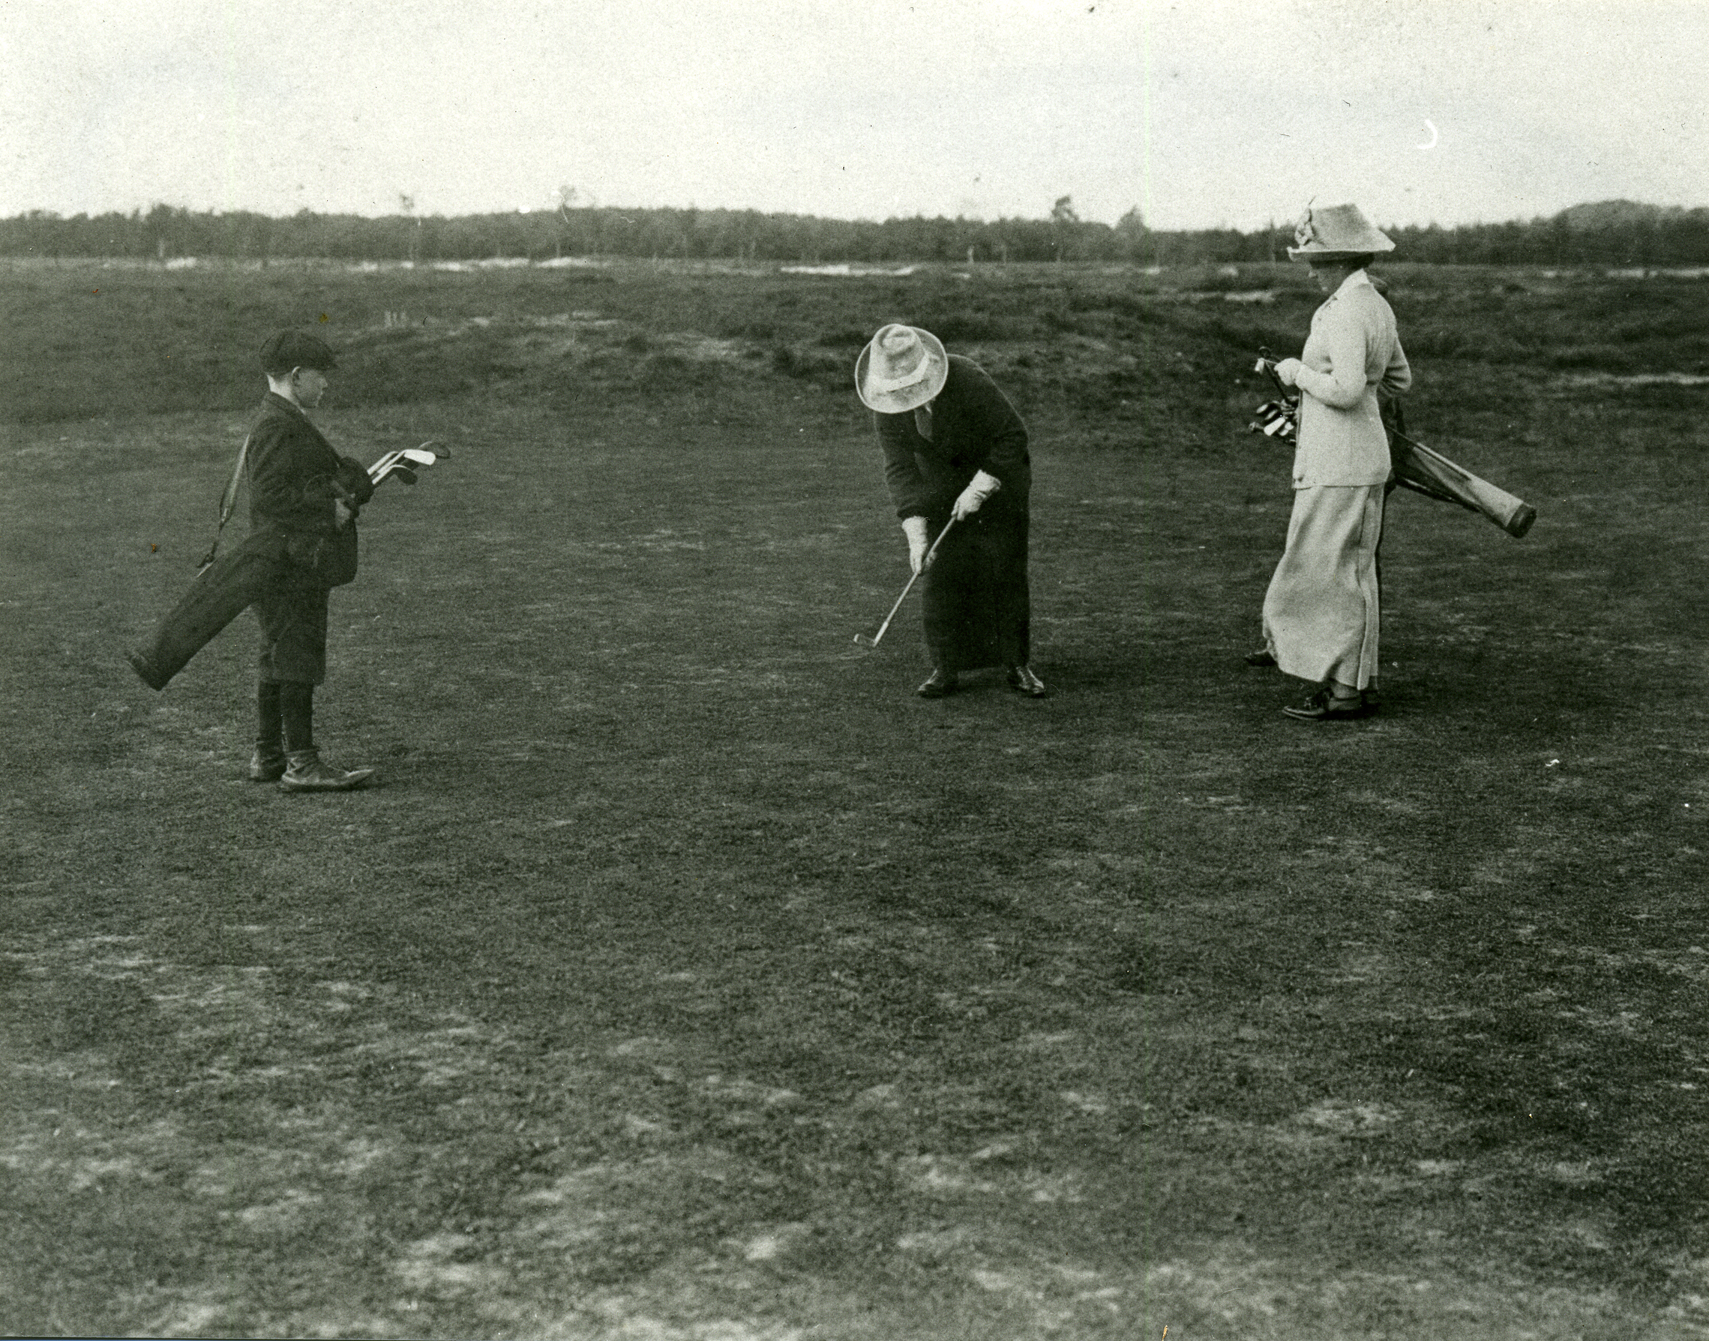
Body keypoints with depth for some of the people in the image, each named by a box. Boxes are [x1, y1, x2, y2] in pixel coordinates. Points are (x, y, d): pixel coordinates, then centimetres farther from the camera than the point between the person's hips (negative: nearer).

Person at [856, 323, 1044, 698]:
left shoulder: (967, 379, -31)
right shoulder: (885, 404, -18)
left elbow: (1012, 435, -21)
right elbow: (899, 467, -15)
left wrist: (979, 488, -25)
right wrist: (916, 534, -23)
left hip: (996, 476, -3)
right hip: (938, 482, 3)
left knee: (1005, 570, -3)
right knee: (940, 573, -5)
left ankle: (1017, 664, 7)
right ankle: (945, 668, 3)